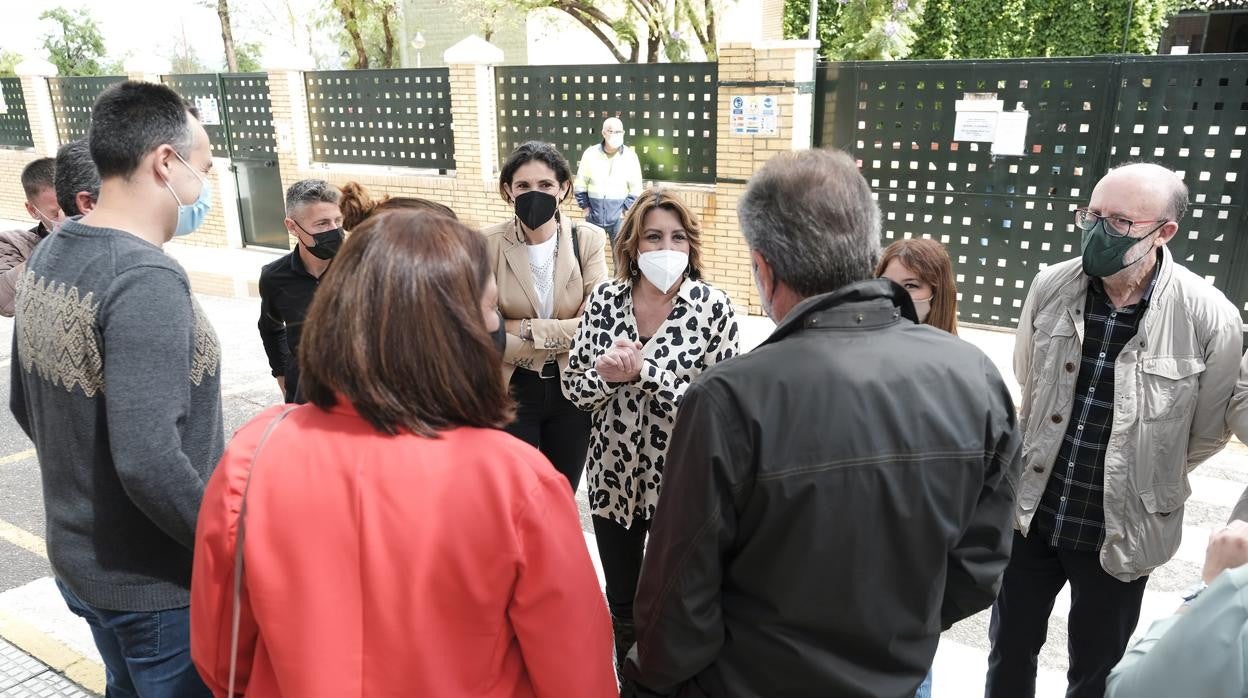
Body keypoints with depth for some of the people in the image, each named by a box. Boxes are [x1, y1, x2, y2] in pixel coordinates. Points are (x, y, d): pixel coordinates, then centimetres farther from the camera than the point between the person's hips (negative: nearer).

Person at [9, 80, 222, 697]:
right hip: (157, 583, -8)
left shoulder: (48, 256, 2)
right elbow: (149, 462, -32)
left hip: (78, 557, 8)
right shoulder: (146, 280, -26)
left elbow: (24, 404, 12)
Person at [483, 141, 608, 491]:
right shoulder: (488, 244, -12)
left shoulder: (588, 239, -7)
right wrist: (564, 340, -16)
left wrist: (525, 328, -18)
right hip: (511, 391, -2)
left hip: (573, 390, 2)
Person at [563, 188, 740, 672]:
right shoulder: (605, 299, -3)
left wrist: (642, 371, -24)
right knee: (620, 598, 19)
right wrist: (607, 375, -21)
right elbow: (573, 387, 0)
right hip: (613, 474, 3)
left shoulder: (712, 307, -12)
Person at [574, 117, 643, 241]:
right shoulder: (590, 153, -2)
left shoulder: (630, 156, -4)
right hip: (593, 216, 2)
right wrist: (585, 206, 0)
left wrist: (626, 209, -6)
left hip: (618, 217, -1)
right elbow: (580, 185, 5)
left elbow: (636, 189, 0)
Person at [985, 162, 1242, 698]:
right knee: (1009, 653, 21)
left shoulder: (1209, 318, -19)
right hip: (1029, 514, 2)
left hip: (1121, 532, -2)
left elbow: (1205, 433, -3)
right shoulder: (1050, 287, -10)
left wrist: (1137, 477, 8)